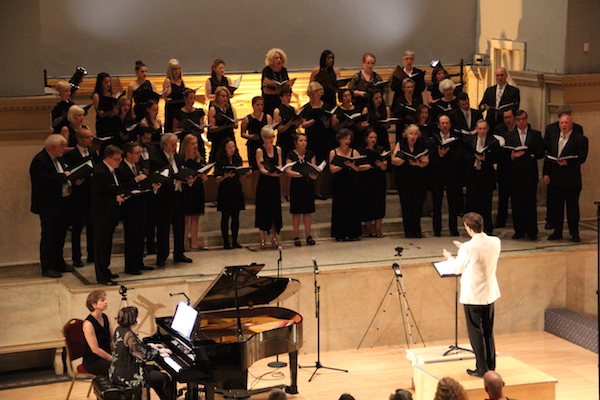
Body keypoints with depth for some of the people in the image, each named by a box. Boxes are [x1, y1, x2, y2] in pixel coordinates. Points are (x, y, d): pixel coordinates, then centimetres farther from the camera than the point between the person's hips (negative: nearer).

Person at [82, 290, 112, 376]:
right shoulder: (88, 324, -16)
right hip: (92, 362, -8)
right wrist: (113, 359, -16)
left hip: (107, 356, 8)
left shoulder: (105, 317, 8)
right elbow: (95, 349, -18)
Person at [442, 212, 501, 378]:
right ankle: (491, 366, 25)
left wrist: (449, 257, 15)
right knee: (488, 331, 17)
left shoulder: (468, 248, -21)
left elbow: (458, 269, -5)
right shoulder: (495, 242, -4)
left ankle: (482, 369, 7)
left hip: (472, 295, -6)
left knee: (476, 332, 4)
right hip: (490, 293, 6)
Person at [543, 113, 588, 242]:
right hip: (555, 178, 5)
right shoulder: (553, 138, 14)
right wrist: (546, 173, 4)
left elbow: (582, 158, -11)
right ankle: (557, 232, 16)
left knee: (572, 207, 2)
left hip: (572, 179, -4)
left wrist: (567, 162, -23)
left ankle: (574, 233, 11)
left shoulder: (580, 139, -3)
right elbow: (548, 157, 13)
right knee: (556, 206, 7)